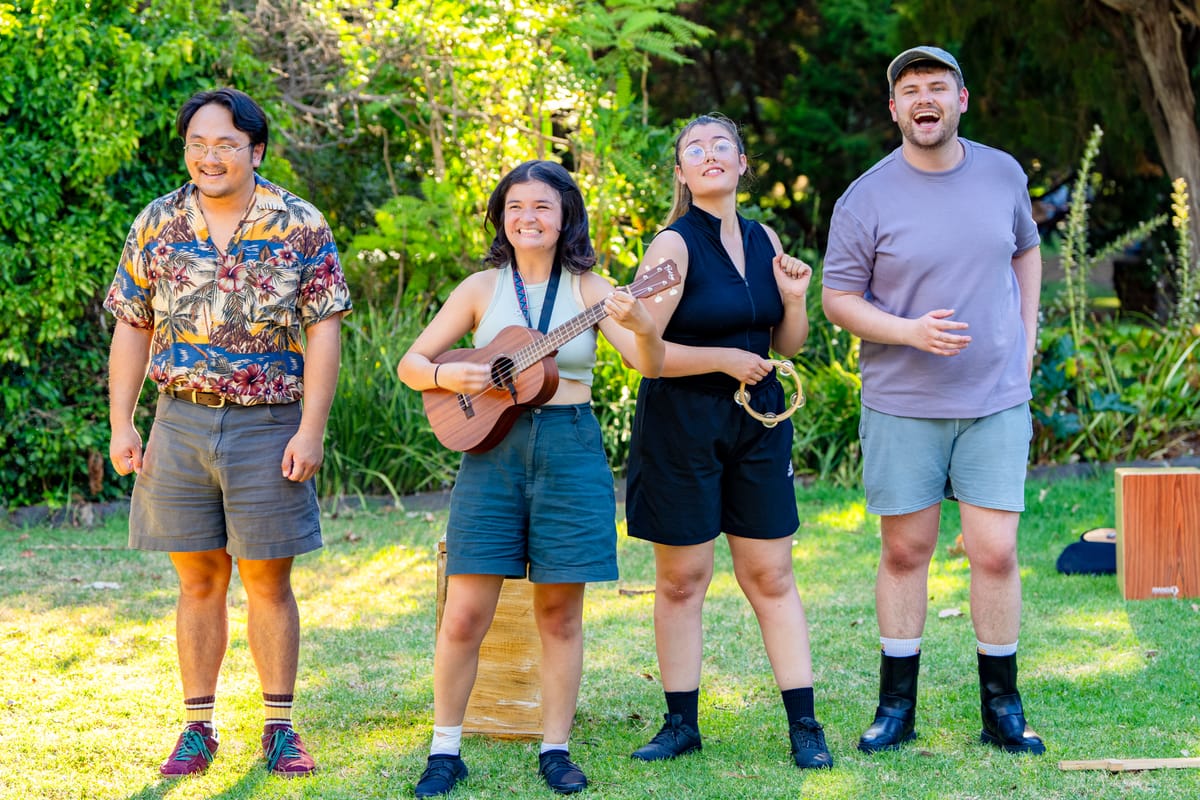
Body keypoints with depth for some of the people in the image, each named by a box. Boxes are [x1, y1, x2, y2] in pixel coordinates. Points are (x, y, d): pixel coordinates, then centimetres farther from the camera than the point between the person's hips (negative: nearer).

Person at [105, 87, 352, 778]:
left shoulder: (301, 227, -4)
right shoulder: (157, 226, 4)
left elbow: (323, 331, -5)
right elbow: (133, 329, 9)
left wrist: (310, 430, -12)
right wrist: (122, 424, 2)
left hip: (268, 426, -2)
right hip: (181, 423, 2)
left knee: (268, 583, 4)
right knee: (198, 581, 8)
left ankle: (280, 728, 14)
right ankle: (199, 729, 15)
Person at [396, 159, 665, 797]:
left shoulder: (588, 290, 3)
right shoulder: (482, 289, 5)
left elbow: (650, 365, -9)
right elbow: (410, 364, 7)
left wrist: (641, 325, -30)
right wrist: (447, 376, -14)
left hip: (571, 455, 0)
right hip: (493, 451, 0)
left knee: (559, 614, 5)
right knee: (464, 616, -3)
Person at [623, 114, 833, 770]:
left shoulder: (764, 241, 9)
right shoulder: (674, 245, -9)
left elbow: (787, 345, 16)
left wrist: (793, 300, -3)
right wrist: (724, 359, -15)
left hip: (757, 421, 4)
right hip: (681, 425, -4)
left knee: (770, 575, 5)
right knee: (681, 578, 4)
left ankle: (804, 726, 7)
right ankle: (681, 724, 13)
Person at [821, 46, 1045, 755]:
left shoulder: (1003, 175, 3)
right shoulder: (866, 200, -6)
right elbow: (838, 297, -2)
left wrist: (1027, 342, 9)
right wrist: (909, 332, -18)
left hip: (997, 403, 1)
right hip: (902, 406, -1)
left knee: (995, 552, -3)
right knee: (905, 551, 7)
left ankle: (1002, 708, 11)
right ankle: (897, 705, 18)